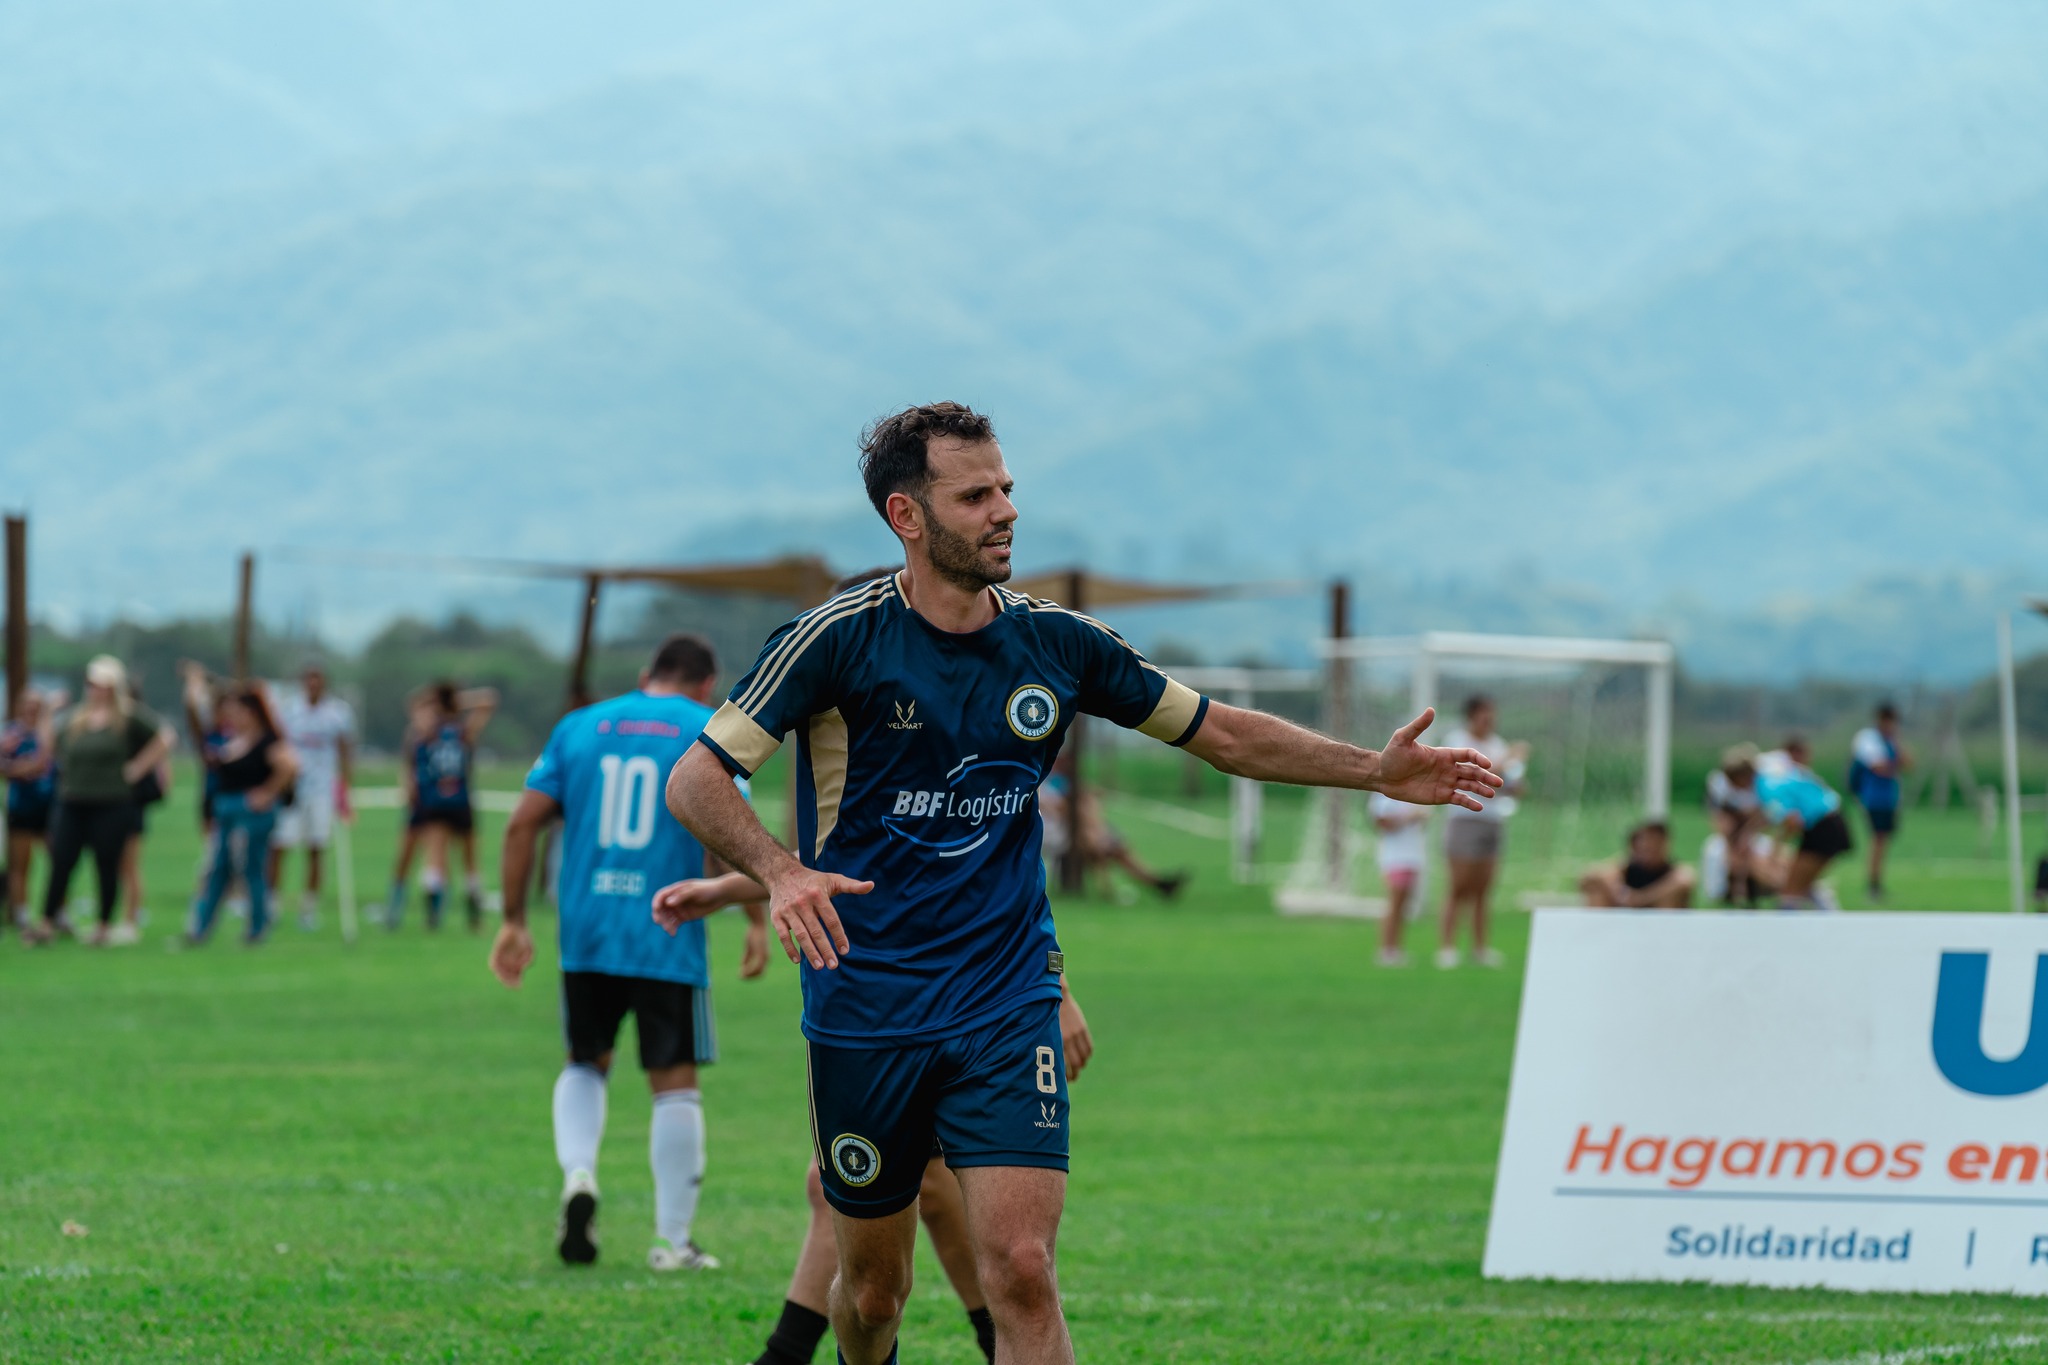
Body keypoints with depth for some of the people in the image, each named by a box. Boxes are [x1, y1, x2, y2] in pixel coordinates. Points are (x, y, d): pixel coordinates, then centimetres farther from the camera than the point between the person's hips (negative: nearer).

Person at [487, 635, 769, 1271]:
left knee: (586, 1063, 21)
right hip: (670, 941, -3)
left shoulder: (580, 727, 11)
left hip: (585, 936, 3)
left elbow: (523, 823, 6)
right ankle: (673, 1240, 6)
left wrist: (513, 920, 10)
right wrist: (757, 922, -2)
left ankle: (577, 1174, -4)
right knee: (675, 1083, 5)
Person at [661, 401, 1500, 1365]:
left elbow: (1222, 733, 14)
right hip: (865, 1012, -2)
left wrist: (1376, 771, 5)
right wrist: (780, 873, -29)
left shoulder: (1055, 642, 3)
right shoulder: (839, 638, -9)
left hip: (1008, 1004, 2)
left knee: (1021, 1272, -15)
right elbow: (696, 780, -10)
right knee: (872, 1287, 8)